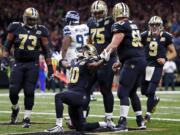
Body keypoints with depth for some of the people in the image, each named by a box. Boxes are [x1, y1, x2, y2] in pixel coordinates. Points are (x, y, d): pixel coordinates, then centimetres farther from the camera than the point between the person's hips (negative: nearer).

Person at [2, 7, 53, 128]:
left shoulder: (40, 31, 2)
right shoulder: (16, 28, 1)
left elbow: (47, 50, 6)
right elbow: (7, 45, 9)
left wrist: (50, 66, 3)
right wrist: (5, 58, -1)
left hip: (33, 65, 0)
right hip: (18, 64, 0)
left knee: (29, 92, -5)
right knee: (13, 91, -3)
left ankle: (27, 118, 4)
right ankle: (15, 108, 28)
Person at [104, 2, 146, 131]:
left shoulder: (120, 26, -8)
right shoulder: (133, 25, 18)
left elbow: (113, 45, -17)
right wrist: (121, 62, 25)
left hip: (132, 62, -8)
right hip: (141, 59, 8)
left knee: (123, 92, -8)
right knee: (132, 92, 18)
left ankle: (123, 122, -16)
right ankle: (140, 121, 20)